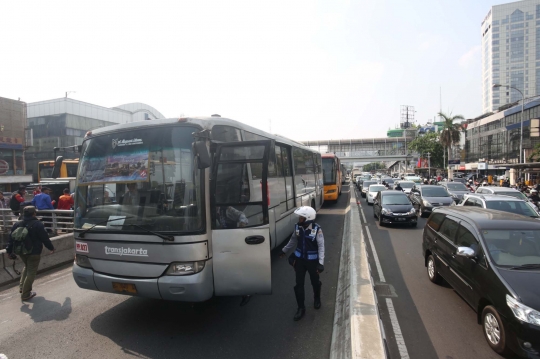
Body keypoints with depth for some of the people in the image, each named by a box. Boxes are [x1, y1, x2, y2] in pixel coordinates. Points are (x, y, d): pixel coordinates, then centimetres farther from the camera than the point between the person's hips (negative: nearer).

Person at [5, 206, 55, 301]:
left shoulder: (17, 224, 1)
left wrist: (9, 251, 14)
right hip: (34, 253, -6)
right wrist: (51, 248, 2)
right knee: (31, 272, 4)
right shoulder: (38, 225, -16)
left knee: (26, 267, 30)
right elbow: (45, 239, -12)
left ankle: (22, 286, 24)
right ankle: (25, 294, 8)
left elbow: (11, 238, 5)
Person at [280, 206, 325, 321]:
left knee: (315, 282, 19)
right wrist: (284, 250, 20)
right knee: (299, 284, 6)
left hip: (312, 260, -3)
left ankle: (317, 299, 47)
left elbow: (321, 246, -16)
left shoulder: (316, 229, -21)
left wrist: (321, 262, -20)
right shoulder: (297, 227, -8)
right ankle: (301, 308, 22)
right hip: (299, 259, 3)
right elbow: (293, 240, 10)